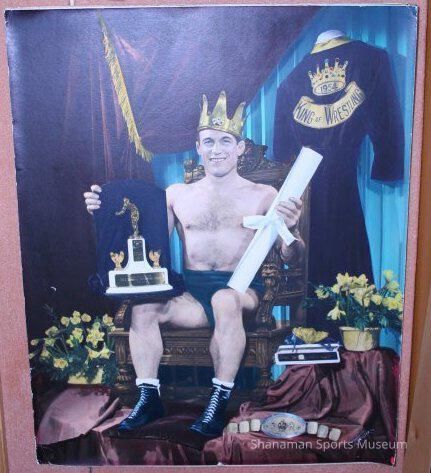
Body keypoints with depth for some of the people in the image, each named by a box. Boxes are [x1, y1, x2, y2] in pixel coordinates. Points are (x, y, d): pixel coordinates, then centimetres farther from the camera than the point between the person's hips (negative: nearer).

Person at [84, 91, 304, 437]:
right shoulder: (177, 194, 15)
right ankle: (149, 398, -11)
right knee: (143, 307, -26)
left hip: (241, 288, -2)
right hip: (190, 290, 2)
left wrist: (292, 230, -21)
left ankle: (220, 401, -22)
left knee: (225, 300, -36)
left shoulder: (263, 196, 8)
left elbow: (290, 258, 2)